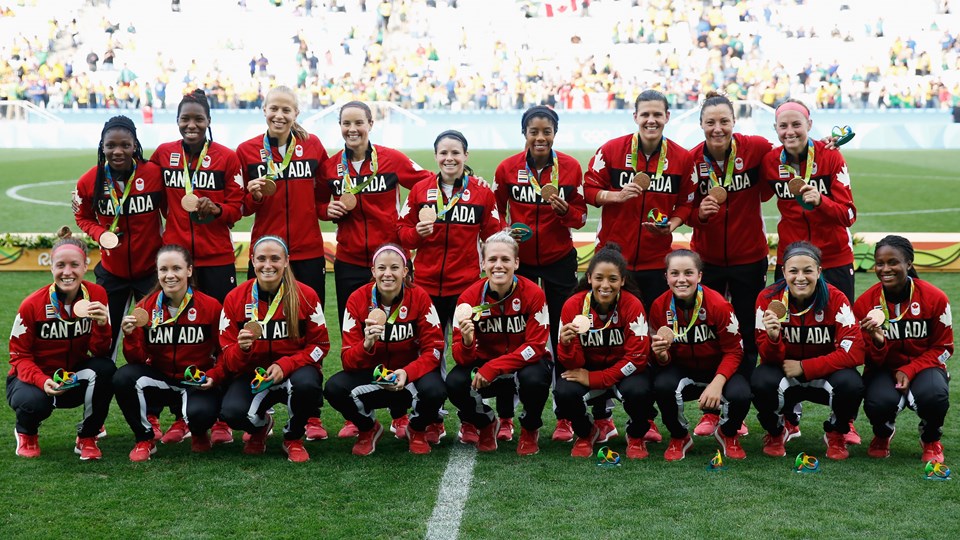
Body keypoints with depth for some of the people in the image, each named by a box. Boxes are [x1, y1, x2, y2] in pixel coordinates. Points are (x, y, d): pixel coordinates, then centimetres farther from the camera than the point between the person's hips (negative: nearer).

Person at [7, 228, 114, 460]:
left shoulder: (97, 295, -12)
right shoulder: (32, 305, -17)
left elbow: (100, 352, -11)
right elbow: (19, 355, -10)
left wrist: (102, 325, -32)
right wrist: (42, 381, -29)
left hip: (75, 377, 2)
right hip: (34, 376, -2)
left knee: (105, 369, -30)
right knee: (34, 402, -36)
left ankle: (87, 438, -5)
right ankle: (25, 433, 6)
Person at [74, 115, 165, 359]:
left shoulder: (155, 173, -15)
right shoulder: (89, 181, -10)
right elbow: (83, 217, 7)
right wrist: (100, 234, -13)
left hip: (150, 268, -2)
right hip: (111, 272, 2)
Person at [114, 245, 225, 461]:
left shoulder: (210, 306, -8)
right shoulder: (146, 307, -3)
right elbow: (137, 360, -3)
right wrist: (130, 337, -22)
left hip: (198, 384, -2)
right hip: (159, 380, 2)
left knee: (202, 412, -34)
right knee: (123, 378, -26)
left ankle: (196, 431, 9)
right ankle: (144, 439, -1)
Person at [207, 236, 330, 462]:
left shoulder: (306, 296, -6)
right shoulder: (235, 298, -4)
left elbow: (320, 344, -3)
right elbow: (227, 355, -1)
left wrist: (285, 365, -19)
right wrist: (242, 349, -26)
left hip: (293, 371, -1)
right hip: (251, 374, 1)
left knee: (306, 383, -37)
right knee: (232, 412, -29)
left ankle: (293, 438, -2)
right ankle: (260, 426, 13)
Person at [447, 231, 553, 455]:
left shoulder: (533, 293, -17)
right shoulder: (469, 298, -13)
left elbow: (536, 346, -19)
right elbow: (462, 358, -14)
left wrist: (493, 368, -29)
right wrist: (467, 342, -39)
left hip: (526, 362, -2)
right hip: (485, 364, 2)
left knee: (533, 379, -36)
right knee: (455, 383, -27)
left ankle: (530, 430, -1)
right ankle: (485, 424, 8)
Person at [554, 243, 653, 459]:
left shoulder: (633, 306, -18)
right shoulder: (573, 305, -15)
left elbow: (637, 357, -18)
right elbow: (572, 364, -12)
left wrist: (594, 379, -23)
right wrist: (567, 344, -36)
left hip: (624, 371, -1)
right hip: (587, 369, 1)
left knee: (639, 391, -34)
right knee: (564, 393, -29)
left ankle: (636, 437, 1)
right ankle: (587, 433, 6)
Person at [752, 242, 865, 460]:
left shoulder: (835, 299, -17)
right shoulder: (768, 299, -15)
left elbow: (854, 352, -21)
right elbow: (769, 358, -13)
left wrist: (804, 367, -23)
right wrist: (773, 338, -36)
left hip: (825, 374, 0)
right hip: (784, 375, 0)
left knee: (851, 385, -32)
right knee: (761, 383, -32)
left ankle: (836, 434, 3)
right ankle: (777, 431, 4)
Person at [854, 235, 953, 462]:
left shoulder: (935, 298, -11)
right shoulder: (865, 303, -9)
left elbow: (943, 348, -3)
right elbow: (873, 361, -4)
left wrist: (909, 370, -18)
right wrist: (877, 342, -29)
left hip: (923, 367, 0)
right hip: (883, 370, 0)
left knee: (934, 396, -35)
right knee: (879, 402, -34)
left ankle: (931, 441, 2)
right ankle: (883, 436, 7)